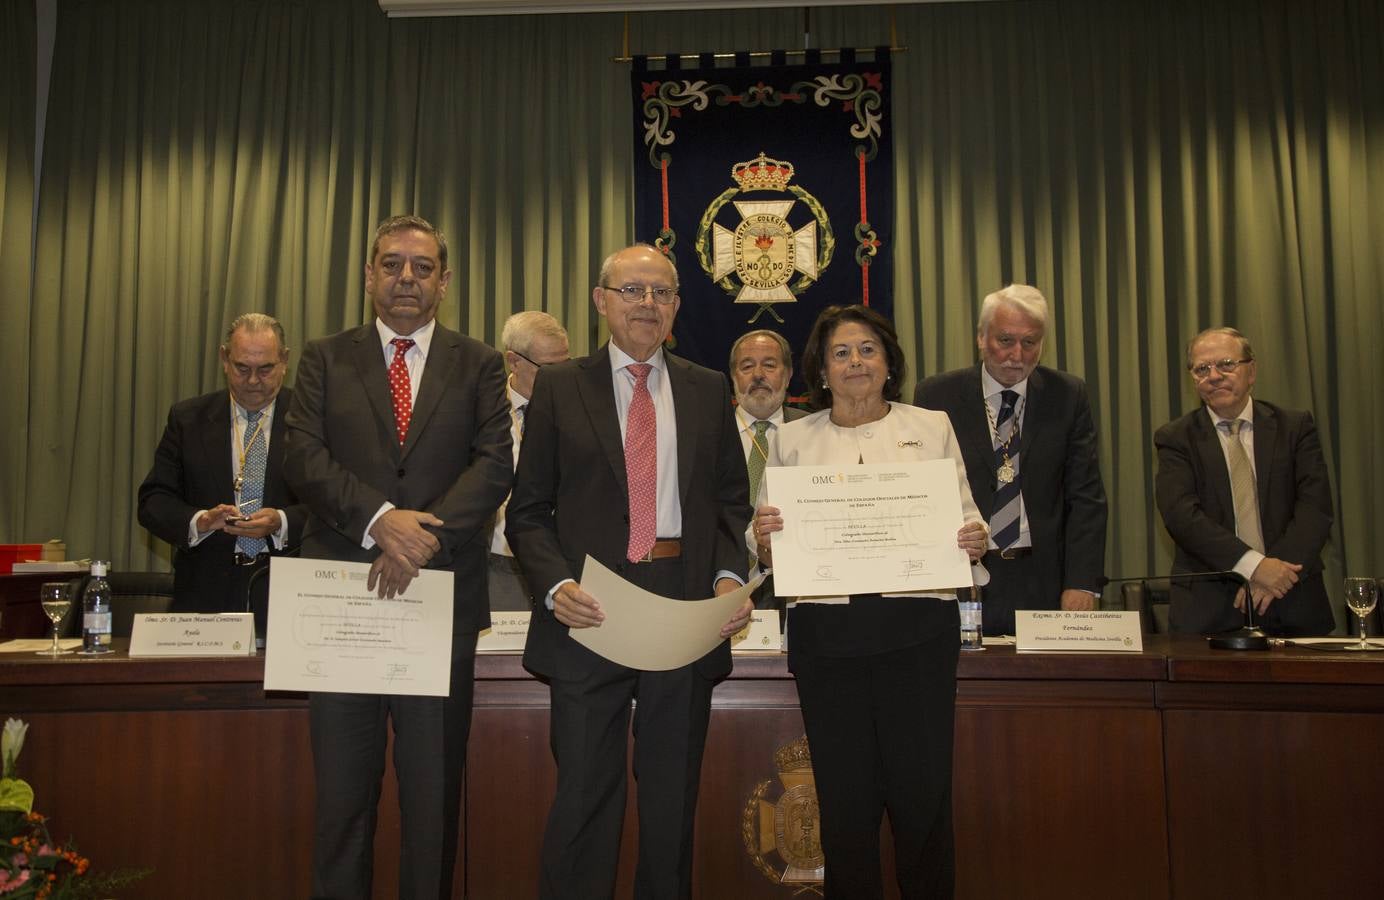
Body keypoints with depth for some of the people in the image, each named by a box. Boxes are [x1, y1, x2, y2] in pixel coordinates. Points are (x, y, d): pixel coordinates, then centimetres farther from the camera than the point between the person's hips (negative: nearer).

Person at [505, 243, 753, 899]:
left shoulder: (709, 391, 10)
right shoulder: (558, 388, 5)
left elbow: (732, 501, 11)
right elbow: (527, 510, 2)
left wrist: (730, 576, -7)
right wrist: (556, 584, -15)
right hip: (589, 612, -2)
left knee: (673, 796, 13)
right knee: (584, 796, 4)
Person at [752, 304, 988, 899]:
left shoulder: (932, 427, 11)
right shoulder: (791, 439, 11)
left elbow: (966, 517, 11)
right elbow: (768, 547, 9)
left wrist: (975, 539, -11)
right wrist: (763, 538, -13)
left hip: (918, 625, 0)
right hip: (825, 631, 1)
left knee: (922, 789, 1)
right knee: (845, 795, 4)